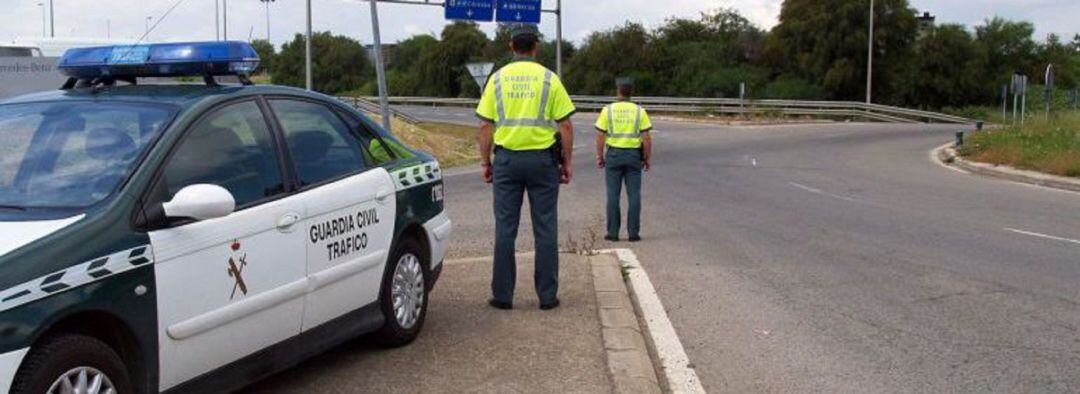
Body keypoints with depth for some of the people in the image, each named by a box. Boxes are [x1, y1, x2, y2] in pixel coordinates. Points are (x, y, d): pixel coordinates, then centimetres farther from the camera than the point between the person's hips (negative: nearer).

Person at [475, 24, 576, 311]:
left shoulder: (497, 79, 3)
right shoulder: (549, 79, -1)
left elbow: (485, 126, 2)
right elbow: (565, 126, -3)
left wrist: (485, 162, 10)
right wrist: (567, 162, 4)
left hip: (507, 158, 1)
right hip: (542, 158, -1)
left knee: (505, 229, 6)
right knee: (545, 230, 5)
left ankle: (502, 295, 8)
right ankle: (547, 295, 7)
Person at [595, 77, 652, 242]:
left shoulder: (608, 110, -3)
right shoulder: (640, 111, -2)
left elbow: (600, 136, -4)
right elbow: (646, 138, -5)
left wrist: (599, 156, 5)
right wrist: (648, 158, 4)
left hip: (614, 154, 0)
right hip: (634, 155, 0)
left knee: (613, 194, 4)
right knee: (634, 194, 3)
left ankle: (613, 232, 4)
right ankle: (633, 232, 3)